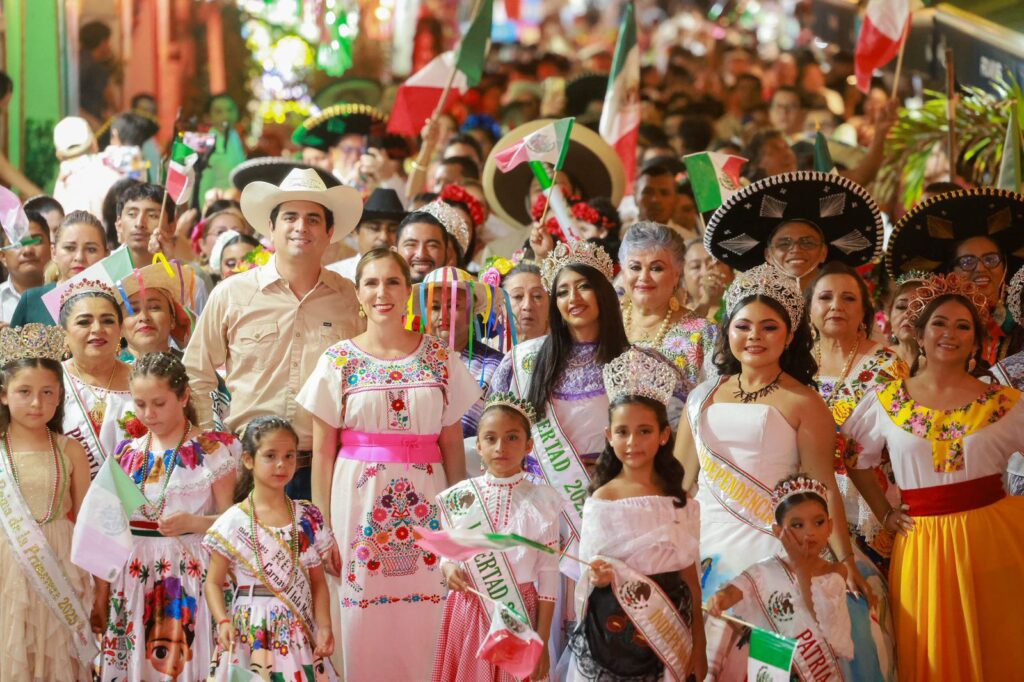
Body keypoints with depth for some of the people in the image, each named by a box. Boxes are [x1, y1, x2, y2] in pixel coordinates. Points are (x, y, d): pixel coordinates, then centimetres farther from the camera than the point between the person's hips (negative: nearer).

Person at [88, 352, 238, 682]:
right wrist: (101, 593, 9)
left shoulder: (212, 451, -3)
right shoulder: (128, 454, 10)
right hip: (133, 576, 4)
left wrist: (192, 522, -22)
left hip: (187, 574, -4)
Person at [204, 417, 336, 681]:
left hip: (299, 636, 2)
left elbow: (318, 582, 8)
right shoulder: (232, 523, -4)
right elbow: (213, 582, 1)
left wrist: (324, 626, -4)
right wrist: (223, 622, -14)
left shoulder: (309, 518, 4)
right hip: (250, 634, -2)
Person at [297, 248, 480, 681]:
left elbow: (452, 446, 7)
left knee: (426, 619, 2)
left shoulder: (439, 359, 5)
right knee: (362, 617, 1)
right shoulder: (338, 361, 1)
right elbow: (323, 452, 1)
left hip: (425, 503, 1)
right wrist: (323, 528, -3)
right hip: (359, 498, -1)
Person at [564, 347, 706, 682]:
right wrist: (597, 578, -25)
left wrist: (699, 648, 6)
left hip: (669, 626, 2)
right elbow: (592, 573, -1)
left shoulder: (680, 501, 3)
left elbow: (690, 575, 6)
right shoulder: (601, 500, -4)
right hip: (613, 628, -2)